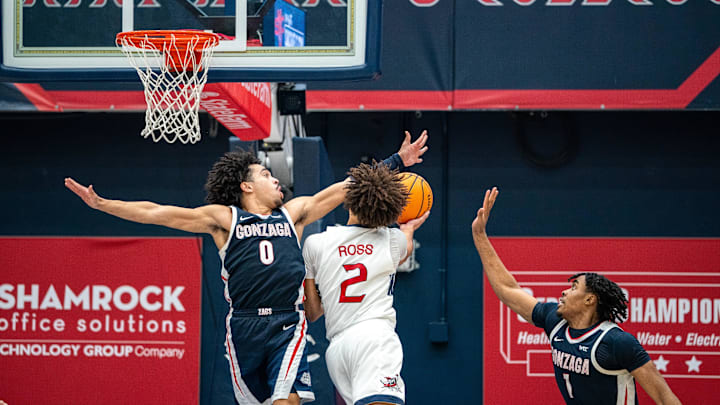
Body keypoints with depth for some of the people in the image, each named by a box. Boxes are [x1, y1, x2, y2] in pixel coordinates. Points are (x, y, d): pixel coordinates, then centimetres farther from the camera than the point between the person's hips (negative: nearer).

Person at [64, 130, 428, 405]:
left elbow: (345, 189, 19)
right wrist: (100, 204, -1)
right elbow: (156, 214, 5)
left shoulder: (293, 213, 17)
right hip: (244, 325, -1)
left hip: (287, 324, 1)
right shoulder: (223, 218, 9)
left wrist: (397, 161, 17)